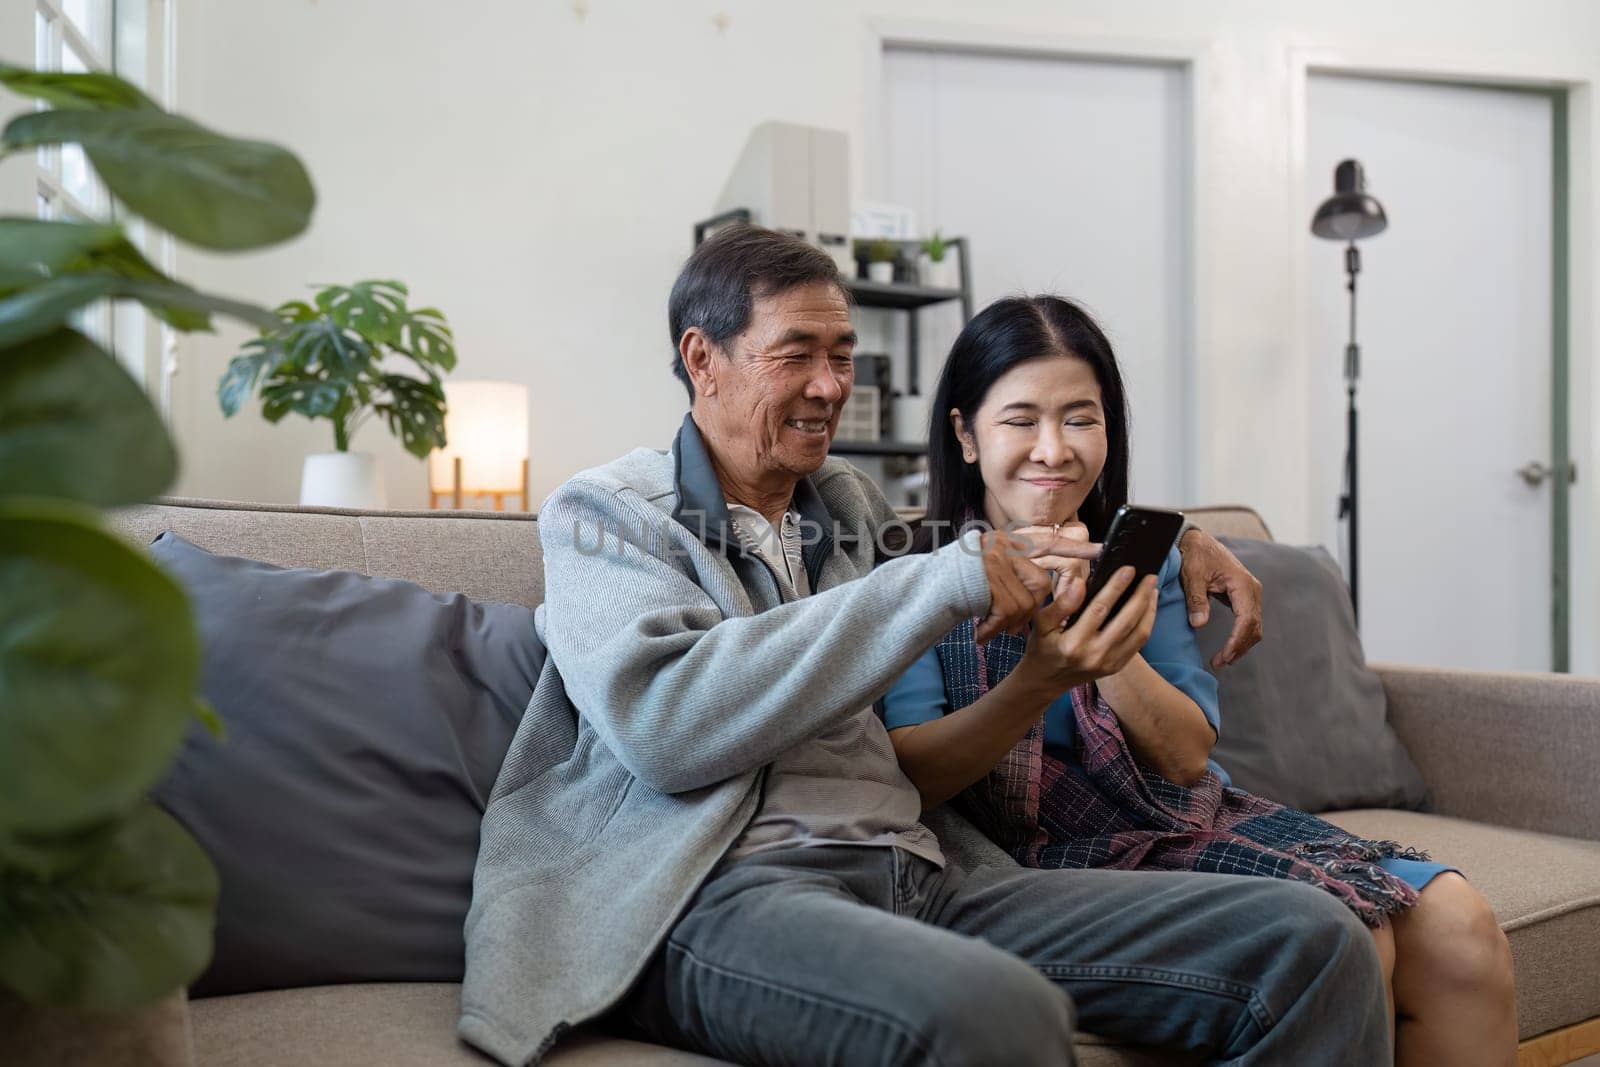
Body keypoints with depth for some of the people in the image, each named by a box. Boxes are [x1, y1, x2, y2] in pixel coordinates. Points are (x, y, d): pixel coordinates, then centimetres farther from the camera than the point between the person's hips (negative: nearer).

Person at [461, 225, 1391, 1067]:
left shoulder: (856, 505, 24)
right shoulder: (602, 512, 8)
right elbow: (664, 725, -14)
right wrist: (945, 581, -12)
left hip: (913, 876, 6)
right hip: (722, 891, -6)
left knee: (1313, 939, -13)